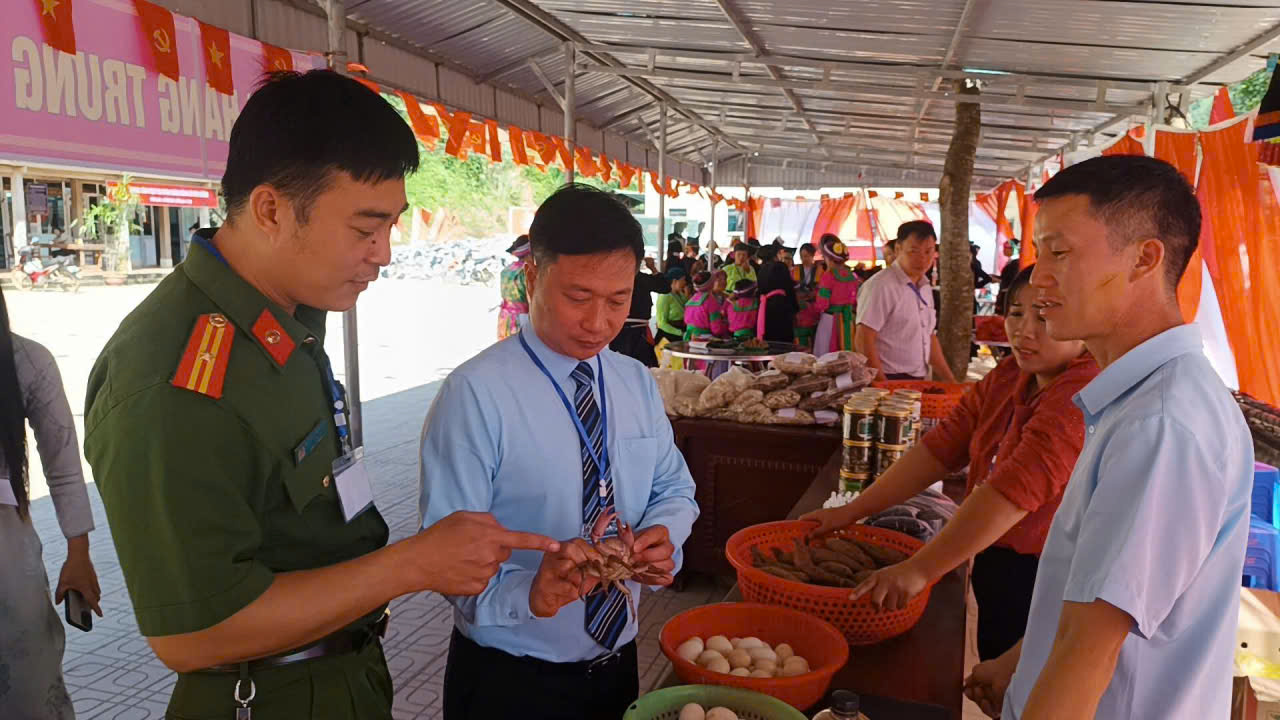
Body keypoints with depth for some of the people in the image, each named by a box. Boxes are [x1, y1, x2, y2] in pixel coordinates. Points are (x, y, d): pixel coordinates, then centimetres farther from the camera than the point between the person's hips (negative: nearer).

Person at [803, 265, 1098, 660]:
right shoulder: (1009, 377, 5)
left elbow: (1018, 488, -31)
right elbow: (942, 447, -1)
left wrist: (918, 570, -35)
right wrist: (852, 510, -10)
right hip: (995, 568, 7)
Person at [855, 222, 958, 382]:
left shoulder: (925, 288, 12)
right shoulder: (881, 285, -13)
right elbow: (863, 341, -17)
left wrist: (950, 381, 15)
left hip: (919, 381, 8)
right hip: (890, 381, -7)